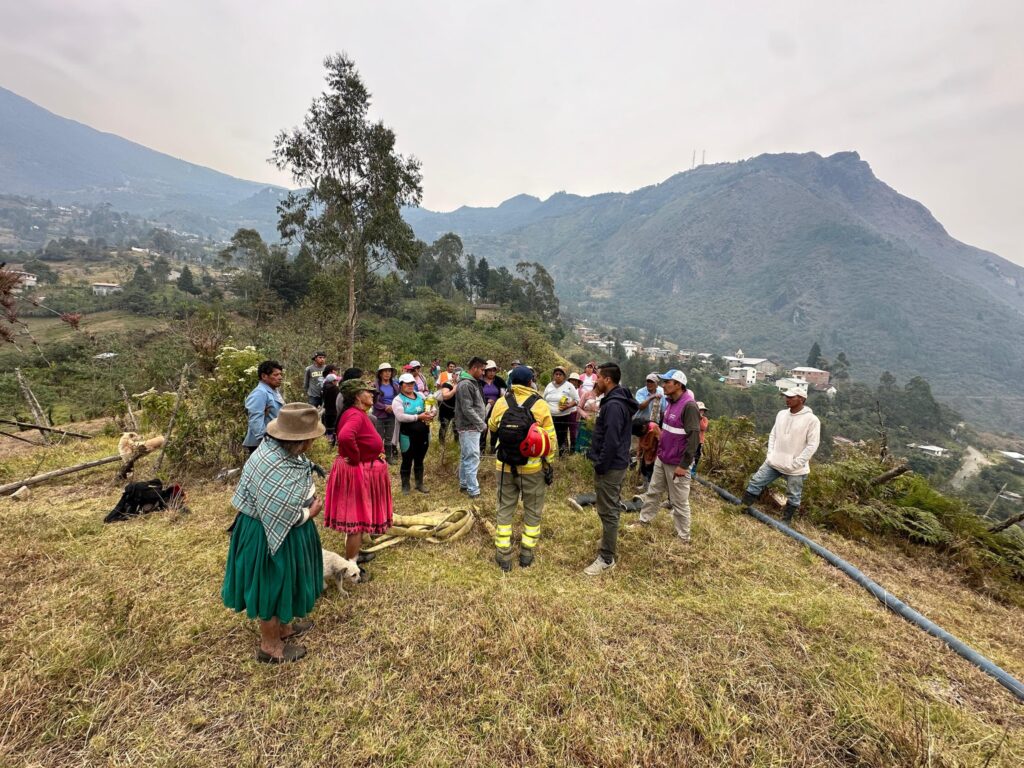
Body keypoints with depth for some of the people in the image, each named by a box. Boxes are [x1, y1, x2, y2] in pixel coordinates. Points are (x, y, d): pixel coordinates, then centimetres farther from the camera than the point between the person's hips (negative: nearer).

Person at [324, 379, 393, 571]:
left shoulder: (359, 413, 8)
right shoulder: (355, 415, -24)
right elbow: (345, 437, -44)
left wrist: (377, 453, 6)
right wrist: (356, 458, -28)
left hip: (363, 472, 11)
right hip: (357, 473, -11)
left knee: (357, 517, 23)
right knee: (357, 518, 2)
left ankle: (354, 555, 41)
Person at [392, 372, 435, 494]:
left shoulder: (420, 396, 9)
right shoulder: (398, 400, -9)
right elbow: (401, 416, -23)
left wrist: (429, 415, -8)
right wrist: (419, 417, -24)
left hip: (423, 435, 5)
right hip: (408, 437, -5)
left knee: (419, 460, 17)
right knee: (407, 461, 8)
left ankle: (419, 483, 31)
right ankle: (405, 486, 22)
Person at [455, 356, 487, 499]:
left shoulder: (473, 383, 13)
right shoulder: (465, 385, -18)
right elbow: (467, 409, -22)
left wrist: (482, 421, 9)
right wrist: (482, 424, -16)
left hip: (473, 427, 10)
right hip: (469, 428, -10)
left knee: (466, 457, 17)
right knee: (472, 458, -7)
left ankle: (464, 484, 28)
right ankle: (473, 491, -2)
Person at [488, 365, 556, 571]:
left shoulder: (501, 403, -6)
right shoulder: (540, 404, -11)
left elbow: (492, 427, 12)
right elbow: (550, 438, -6)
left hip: (505, 466, 2)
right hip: (533, 467, -1)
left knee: (505, 509, 14)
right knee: (532, 511, 16)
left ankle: (503, 557, 19)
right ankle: (526, 555, 25)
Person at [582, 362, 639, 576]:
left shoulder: (614, 405, -24)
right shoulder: (617, 400, 10)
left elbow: (611, 441, -26)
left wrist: (600, 466, -18)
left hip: (610, 467, -11)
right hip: (615, 464, 11)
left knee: (608, 511, -1)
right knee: (610, 508, 22)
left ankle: (606, 558, 10)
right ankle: (609, 545, 38)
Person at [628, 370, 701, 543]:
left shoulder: (689, 406, -21)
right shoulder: (671, 402, 7)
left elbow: (693, 438, -23)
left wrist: (684, 465, -22)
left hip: (677, 463, -8)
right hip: (661, 459, 8)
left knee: (679, 501, 5)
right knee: (653, 491, 20)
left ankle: (684, 537, 20)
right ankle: (644, 520, 37)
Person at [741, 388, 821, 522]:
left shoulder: (811, 419, -14)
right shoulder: (781, 414, 4)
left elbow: (812, 445, -14)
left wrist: (795, 464, -16)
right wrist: (770, 454, 2)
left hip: (795, 468, -5)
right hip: (773, 462, 5)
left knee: (793, 498, 10)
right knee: (755, 483, 3)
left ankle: (785, 522, 24)